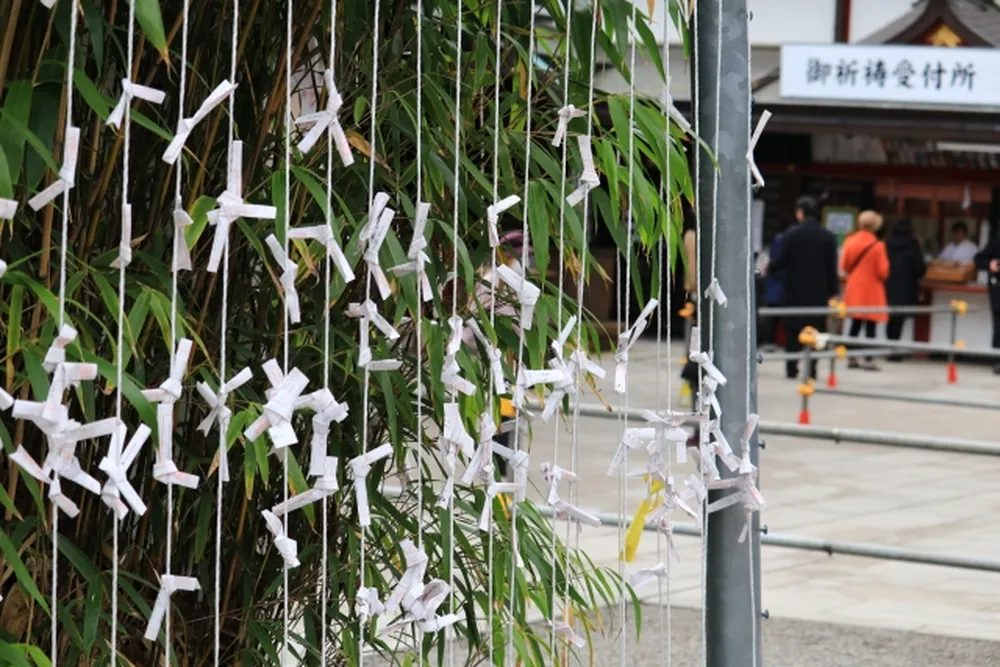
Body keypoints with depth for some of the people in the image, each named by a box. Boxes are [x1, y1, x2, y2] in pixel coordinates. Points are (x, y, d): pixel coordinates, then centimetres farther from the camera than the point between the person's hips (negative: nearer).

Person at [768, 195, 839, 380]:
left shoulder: (792, 234, -7)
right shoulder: (828, 237, 1)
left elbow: (782, 260, -6)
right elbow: (832, 267, 2)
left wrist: (769, 269, 15)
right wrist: (832, 292, 8)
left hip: (796, 291, -2)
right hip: (819, 293, 2)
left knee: (794, 332, 6)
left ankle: (792, 369, 3)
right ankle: (811, 370, 1)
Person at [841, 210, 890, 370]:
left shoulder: (850, 242, -3)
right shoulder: (878, 246, -16)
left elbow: (844, 266, 2)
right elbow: (883, 271, -14)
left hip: (854, 288, 4)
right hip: (871, 290, -4)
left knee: (855, 324, 12)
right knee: (870, 326, 1)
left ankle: (851, 358, 13)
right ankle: (868, 360, -1)